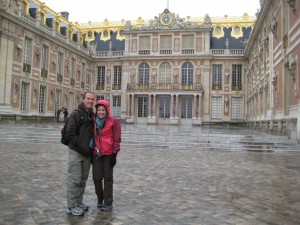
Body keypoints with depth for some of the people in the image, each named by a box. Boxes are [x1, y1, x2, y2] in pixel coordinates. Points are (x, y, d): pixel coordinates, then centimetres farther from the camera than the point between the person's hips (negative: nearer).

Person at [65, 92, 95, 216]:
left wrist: (91, 147, 7)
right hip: (76, 152, -6)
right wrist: (82, 147, -14)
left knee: (83, 179, 13)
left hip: (87, 153, 6)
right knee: (74, 180, -3)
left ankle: (79, 203, 25)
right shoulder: (76, 114, -7)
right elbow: (70, 133, -14)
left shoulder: (93, 116, 11)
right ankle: (71, 206, 7)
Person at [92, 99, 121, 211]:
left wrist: (114, 154, -10)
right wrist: (91, 152, 13)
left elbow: (117, 139, -6)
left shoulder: (113, 121, -4)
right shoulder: (94, 121, 9)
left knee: (108, 178, 4)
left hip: (108, 154, -4)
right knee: (97, 177, 6)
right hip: (96, 154, 4)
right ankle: (100, 199, 28)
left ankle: (108, 203, 16)